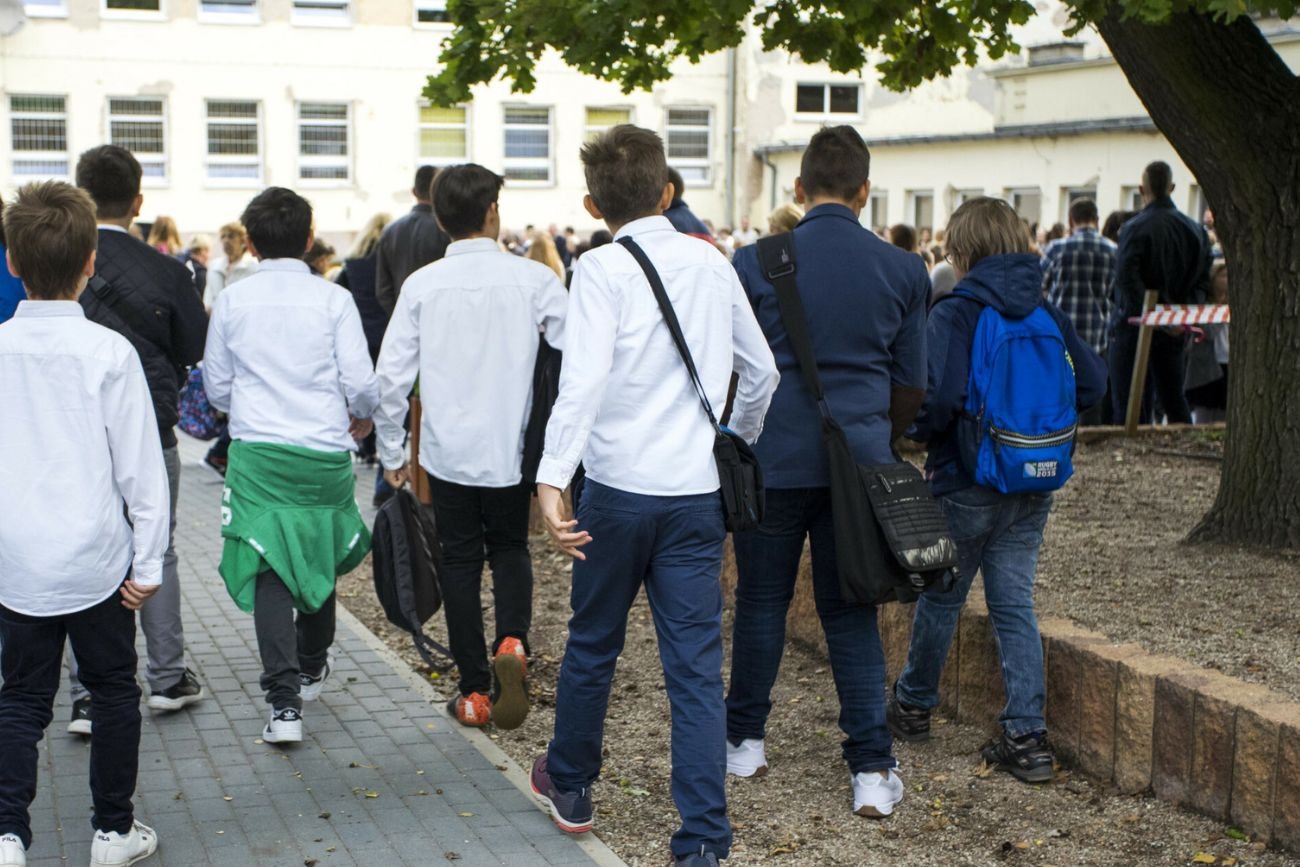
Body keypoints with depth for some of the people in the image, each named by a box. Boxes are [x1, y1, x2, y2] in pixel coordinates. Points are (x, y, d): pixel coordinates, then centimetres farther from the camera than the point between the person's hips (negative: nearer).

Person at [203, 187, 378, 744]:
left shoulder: (233, 301, 0)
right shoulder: (333, 299, -5)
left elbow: (217, 388, 9)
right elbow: (361, 384, -5)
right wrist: (361, 418, 18)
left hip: (257, 452, 0)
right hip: (325, 452, 1)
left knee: (270, 569, 0)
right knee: (320, 557, 20)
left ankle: (284, 699, -10)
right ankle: (311, 668, 39)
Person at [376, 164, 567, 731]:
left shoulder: (422, 285, -5)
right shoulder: (533, 279, -8)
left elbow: (392, 376, -5)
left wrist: (391, 451, 7)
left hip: (448, 450, 0)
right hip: (513, 449, 0)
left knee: (460, 561, 12)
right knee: (510, 548, 20)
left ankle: (475, 690, 15)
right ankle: (512, 641, -7)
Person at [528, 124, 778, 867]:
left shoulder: (602, 269, -8)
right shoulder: (712, 263, 6)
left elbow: (585, 378, -22)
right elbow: (762, 371, 15)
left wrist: (552, 478, -28)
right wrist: (738, 443, 31)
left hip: (619, 484, -3)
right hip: (700, 492, 3)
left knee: (593, 644, 17)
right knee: (697, 668, 2)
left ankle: (571, 786, 37)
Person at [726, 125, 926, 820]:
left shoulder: (754, 262, -5)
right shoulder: (903, 271, 2)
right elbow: (911, 385, 9)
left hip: (773, 458, -1)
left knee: (762, 600, 13)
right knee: (851, 611, 8)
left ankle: (746, 740, 26)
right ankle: (873, 770, 6)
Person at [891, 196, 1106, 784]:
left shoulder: (954, 314, -15)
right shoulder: (1047, 312, 2)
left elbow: (941, 398, -25)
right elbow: (1093, 383, 2)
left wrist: (918, 432, -4)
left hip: (967, 484, -4)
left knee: (940, 597, 14)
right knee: (1015, 605, 8)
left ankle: (914, 704, 33)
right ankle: (1027, 736, 4)